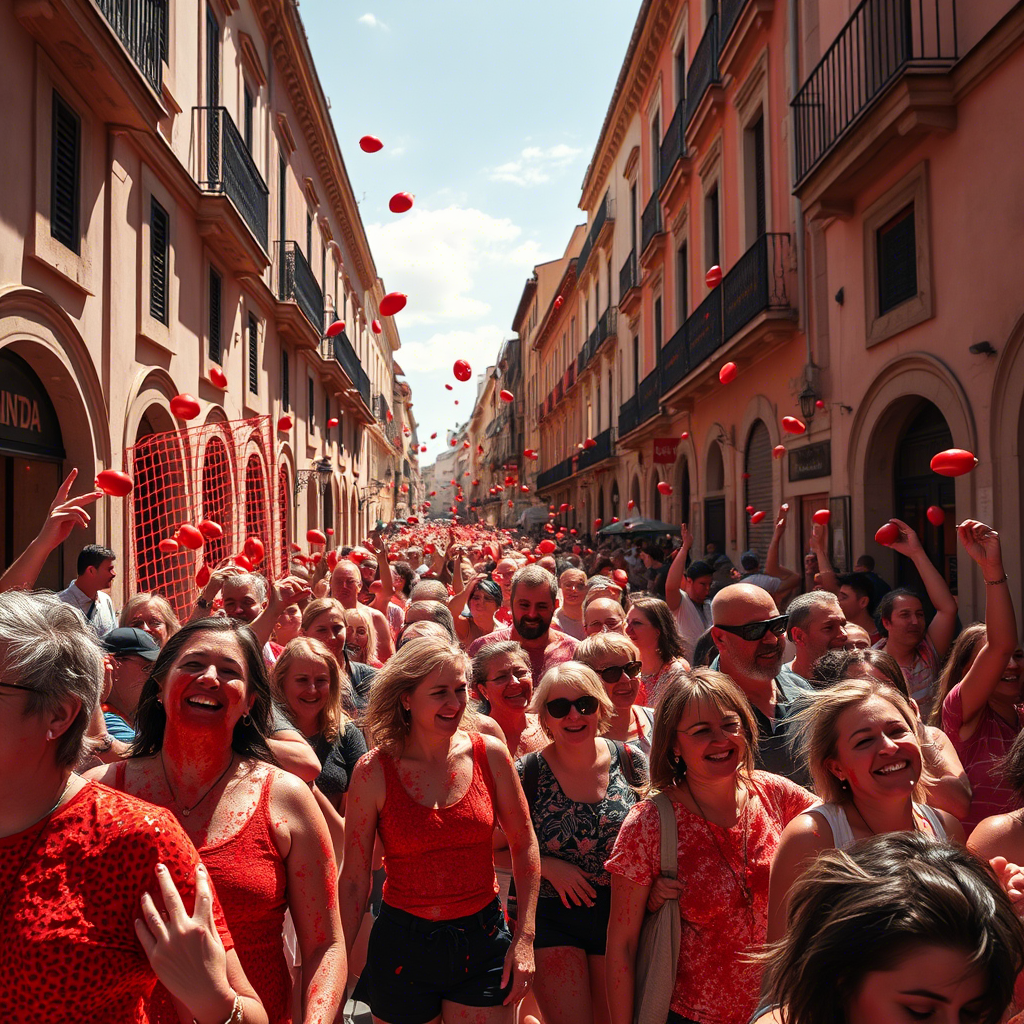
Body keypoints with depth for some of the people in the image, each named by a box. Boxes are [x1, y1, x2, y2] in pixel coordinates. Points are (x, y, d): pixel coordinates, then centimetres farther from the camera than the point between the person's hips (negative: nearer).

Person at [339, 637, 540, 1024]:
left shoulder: (489, 754, -7)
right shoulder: (374, 771, -11)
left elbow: (524, 845, 3)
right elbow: (353, 879, -5)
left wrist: (524, 938, 1)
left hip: (483, 944, 1)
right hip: (402, 946, -1)